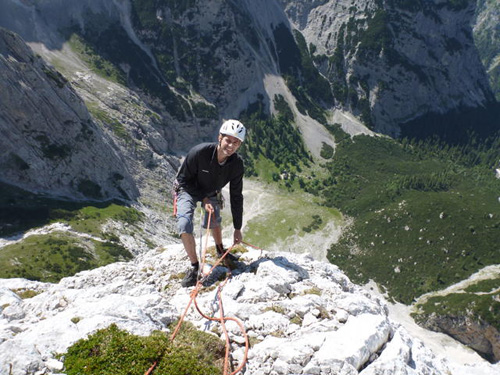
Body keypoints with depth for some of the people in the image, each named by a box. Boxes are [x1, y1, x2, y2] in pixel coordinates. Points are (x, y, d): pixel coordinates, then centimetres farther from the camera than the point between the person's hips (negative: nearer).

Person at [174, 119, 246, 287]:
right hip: (189, 190, -3)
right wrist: (203, 199, -26)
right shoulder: (199, 152, -37)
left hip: (211, 193, 4)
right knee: (184, 225, -23)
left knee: (214, 222, 16)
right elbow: (183, 178, -22)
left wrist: (237, 228, -11)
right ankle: (194, 267, -7)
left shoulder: (236, 164, -24)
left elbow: (236, 196, -15)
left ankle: (220, 251, 49)